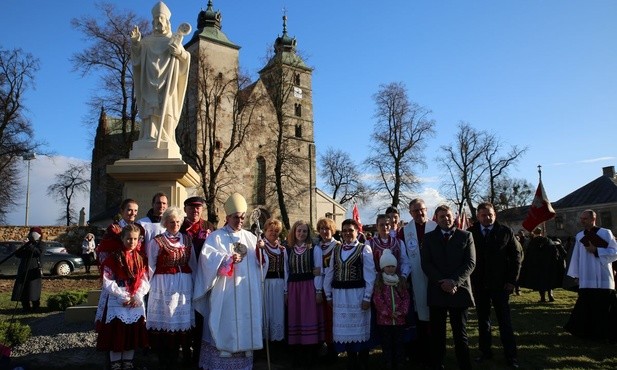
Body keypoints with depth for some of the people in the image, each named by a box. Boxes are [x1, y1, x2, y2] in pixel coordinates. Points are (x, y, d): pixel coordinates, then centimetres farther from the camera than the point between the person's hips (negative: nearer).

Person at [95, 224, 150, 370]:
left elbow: (145, 281, 5)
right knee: (116, 333, 0)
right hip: (117, 301, -3)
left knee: (133, 333, 7)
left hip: (136, 301, 4)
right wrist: (123, 297, -15)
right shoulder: (113, 257, -5)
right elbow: (107, 282, -9)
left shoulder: (141, 258, 7)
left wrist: (137, 296, -11)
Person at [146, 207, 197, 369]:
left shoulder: (187, 239, 6)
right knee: (165, 319, 3)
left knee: (183, 319, 9)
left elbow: (193, 264, 11)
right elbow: (151, 267, 0)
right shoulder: (157, 241, -5)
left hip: (185, 285, 4)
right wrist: (150, 286, 2)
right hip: (164, 285, -4)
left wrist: (194, 283, 9)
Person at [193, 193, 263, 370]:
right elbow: (207, 257, -14)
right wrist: (228, 259, -25)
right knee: (225, 323, -4)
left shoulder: (250, 237, 14)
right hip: (225, 291, -4)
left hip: (247, 291, 5)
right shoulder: (216, 236, 1)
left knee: (246, 323, 8)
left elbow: (260, 262, 15)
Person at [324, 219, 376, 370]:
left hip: (357, 294, -4)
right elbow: (330, 273, 11)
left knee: (359, 327, 5)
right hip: (339, 295, 4)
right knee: (345, 328, 11)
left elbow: (370, 275, -8)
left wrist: (367, 297, -13)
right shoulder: (336, 250, 9)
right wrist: (329, 294, 8)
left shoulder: (364, 249, -5)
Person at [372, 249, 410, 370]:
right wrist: (388, 312, -14)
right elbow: (377, 299, -9)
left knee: (399, 345, 9)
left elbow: (406, 297, 5)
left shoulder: (401, 280, 8)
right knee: (386, 346, 5)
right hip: (384, 319, -2)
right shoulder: (378, 281, -2)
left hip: (399, 319, 2)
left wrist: (402, 311, -9)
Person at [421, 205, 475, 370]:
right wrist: (442, 282, -11)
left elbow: (470, 262, -1)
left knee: (460, 334, 6)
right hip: (436, 291, 1)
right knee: (437, 334, 6)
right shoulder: (428, 237, 8)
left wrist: (454, 281, -14)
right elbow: (426, 264, 1)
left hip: (459, 290, -1)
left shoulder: (466, 236, 7)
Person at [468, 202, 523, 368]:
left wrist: (512, 280, -4)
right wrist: (468, 280, -4)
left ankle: (510, 355, 16)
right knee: (482, 319, 11)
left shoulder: (506, 232, -3)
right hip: (479, 284, 1)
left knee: (505, 320, 7)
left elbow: (517, 254, 0)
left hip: (500, 284, -1)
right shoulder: (470, 233, -2)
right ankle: (485, 351, 22)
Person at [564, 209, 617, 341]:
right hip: (586, 280, 3)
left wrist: (596, 250, -14)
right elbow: (576, 256, 8)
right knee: (586, 306, 4)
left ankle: (605, 333, 14)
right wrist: (575, 275, 6)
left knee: (604, 307, 1)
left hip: (603, 279, -3)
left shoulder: (606, 233, -1)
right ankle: (587, 332, 14)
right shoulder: (579, 236, 9)